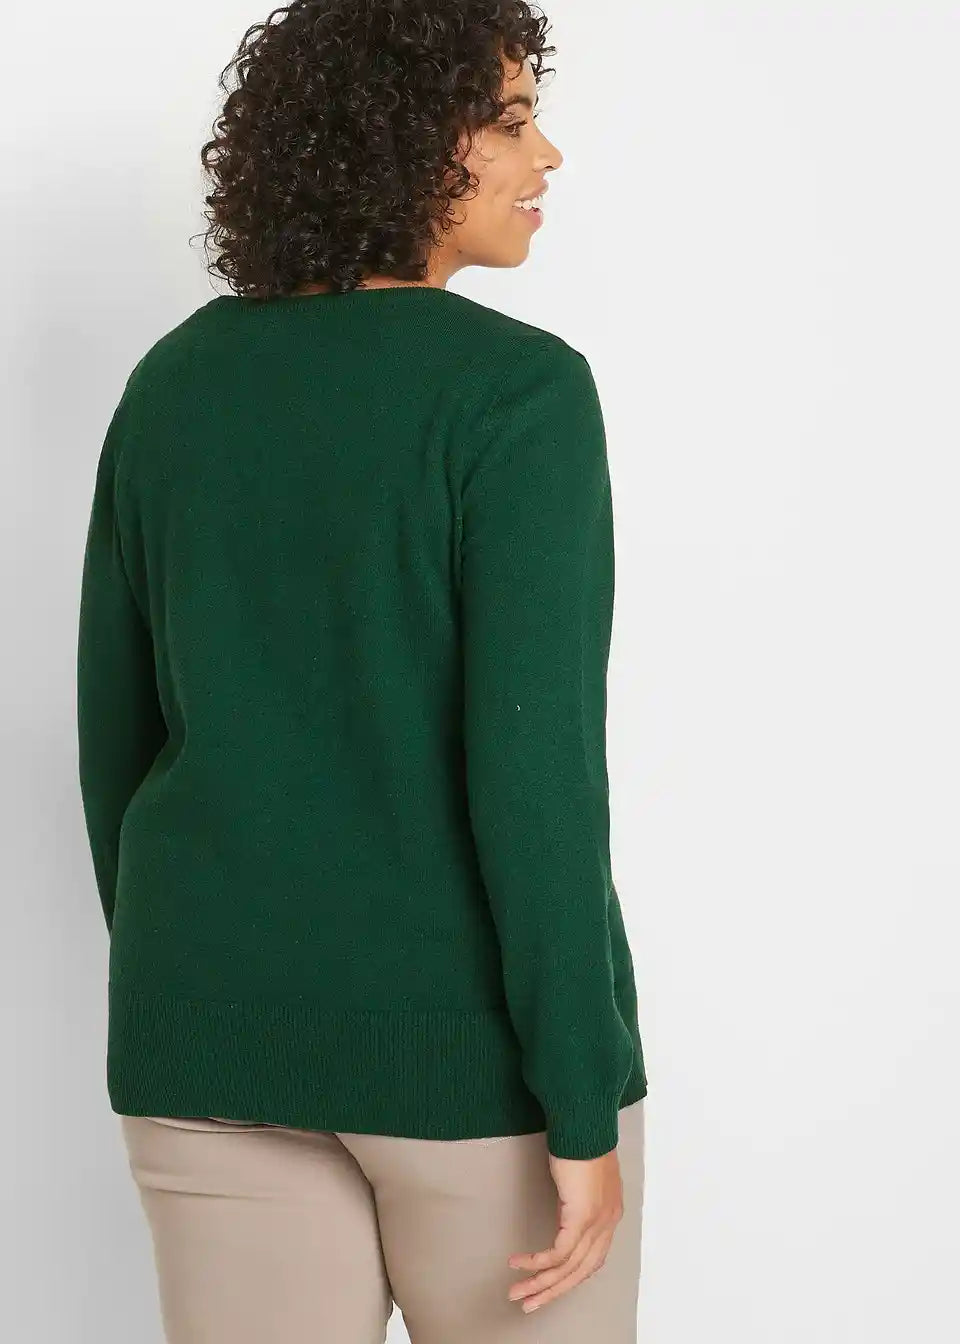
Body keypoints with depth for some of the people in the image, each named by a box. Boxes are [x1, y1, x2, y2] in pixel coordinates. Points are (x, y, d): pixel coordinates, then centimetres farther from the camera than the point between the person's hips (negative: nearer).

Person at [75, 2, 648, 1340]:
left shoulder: (175, 382, 3)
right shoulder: (517, 390, -16)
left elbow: (117, 724, 8)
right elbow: (532, 760, -21)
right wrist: (586, 1108, -15)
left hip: (229, 1012, 5)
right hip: (467, 1028, -5)